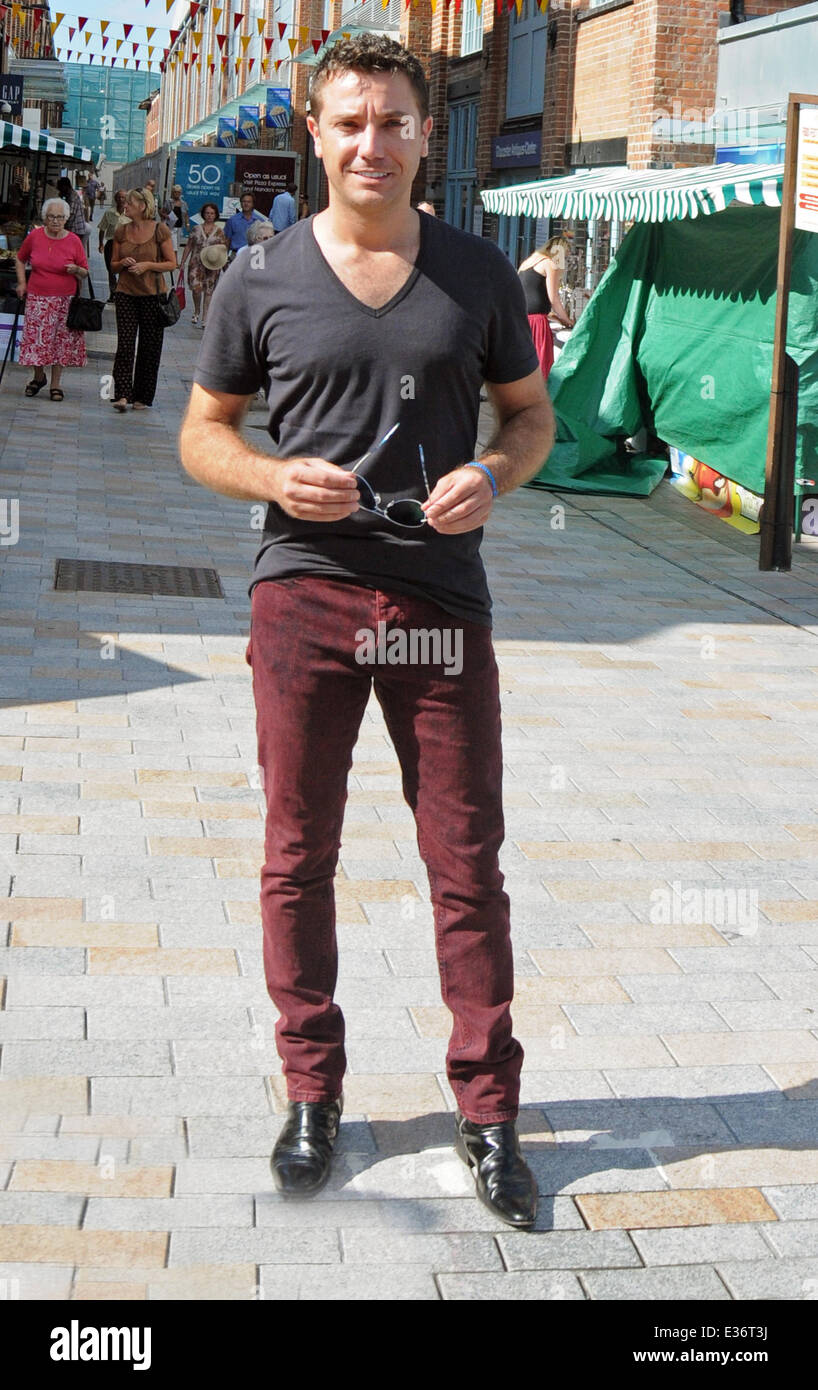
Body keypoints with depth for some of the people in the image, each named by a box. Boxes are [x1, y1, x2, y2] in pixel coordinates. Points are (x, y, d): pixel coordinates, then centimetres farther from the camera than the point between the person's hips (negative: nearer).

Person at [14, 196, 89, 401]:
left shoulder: (73, 241, -2)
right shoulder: (34, 236, 0)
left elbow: (85, 274, 6)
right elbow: (20, 260, 17)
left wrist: (76, 270, -16)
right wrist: (21, 282, 6)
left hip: (65, 299, -1)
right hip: (37, 298, 1)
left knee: (61, 341, 1)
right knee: (36, 338, 0)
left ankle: (56, 385, 12)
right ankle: (38, 377, 23)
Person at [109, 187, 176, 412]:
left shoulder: (160, 231, -3)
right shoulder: (121, 232, 8)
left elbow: (172, 263, -1)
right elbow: (113, 265, 15)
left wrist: (147, 265, -14)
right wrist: (123, 263, -7)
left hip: (152, 295, -2)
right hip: (126, 294, 2)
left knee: (149, 348, 3)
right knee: (125, 344, -9)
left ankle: (143, 397, 14)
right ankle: (122, 395, -14)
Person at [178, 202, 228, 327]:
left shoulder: (219, 231, 5)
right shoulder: (196, 229, 5)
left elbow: (223, 248, 9)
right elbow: (188, 246, 9)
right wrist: (183, 262, 6)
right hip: (196, 263, 0)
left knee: (208, 291, 3)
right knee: (196, 287, -16)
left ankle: (204, 319, 12)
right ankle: (196, 312, 10)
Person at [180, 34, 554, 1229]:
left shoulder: (479, 275, 6)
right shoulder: (262, 281, 3)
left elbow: (531, 412, 14)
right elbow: (202, 433, 9)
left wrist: (492, 477, -9)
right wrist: (276, 479, -13)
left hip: (442, 598, 0)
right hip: (305, 592, 0)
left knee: (468, 862, 3)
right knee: (299, 857, 6)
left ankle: (488, 1112, 15)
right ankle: (312, 1094, 23)